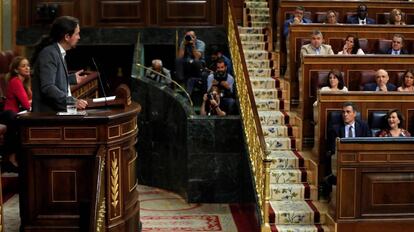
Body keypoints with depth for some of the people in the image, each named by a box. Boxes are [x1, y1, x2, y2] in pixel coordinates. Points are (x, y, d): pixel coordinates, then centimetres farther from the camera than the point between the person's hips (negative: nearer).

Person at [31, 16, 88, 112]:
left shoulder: (58, 53, 16)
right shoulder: (49, 54, -13)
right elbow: (47, 88, -22)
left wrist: (72, 78, 21)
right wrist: (72, 101, -27)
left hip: (59, 111, 9)